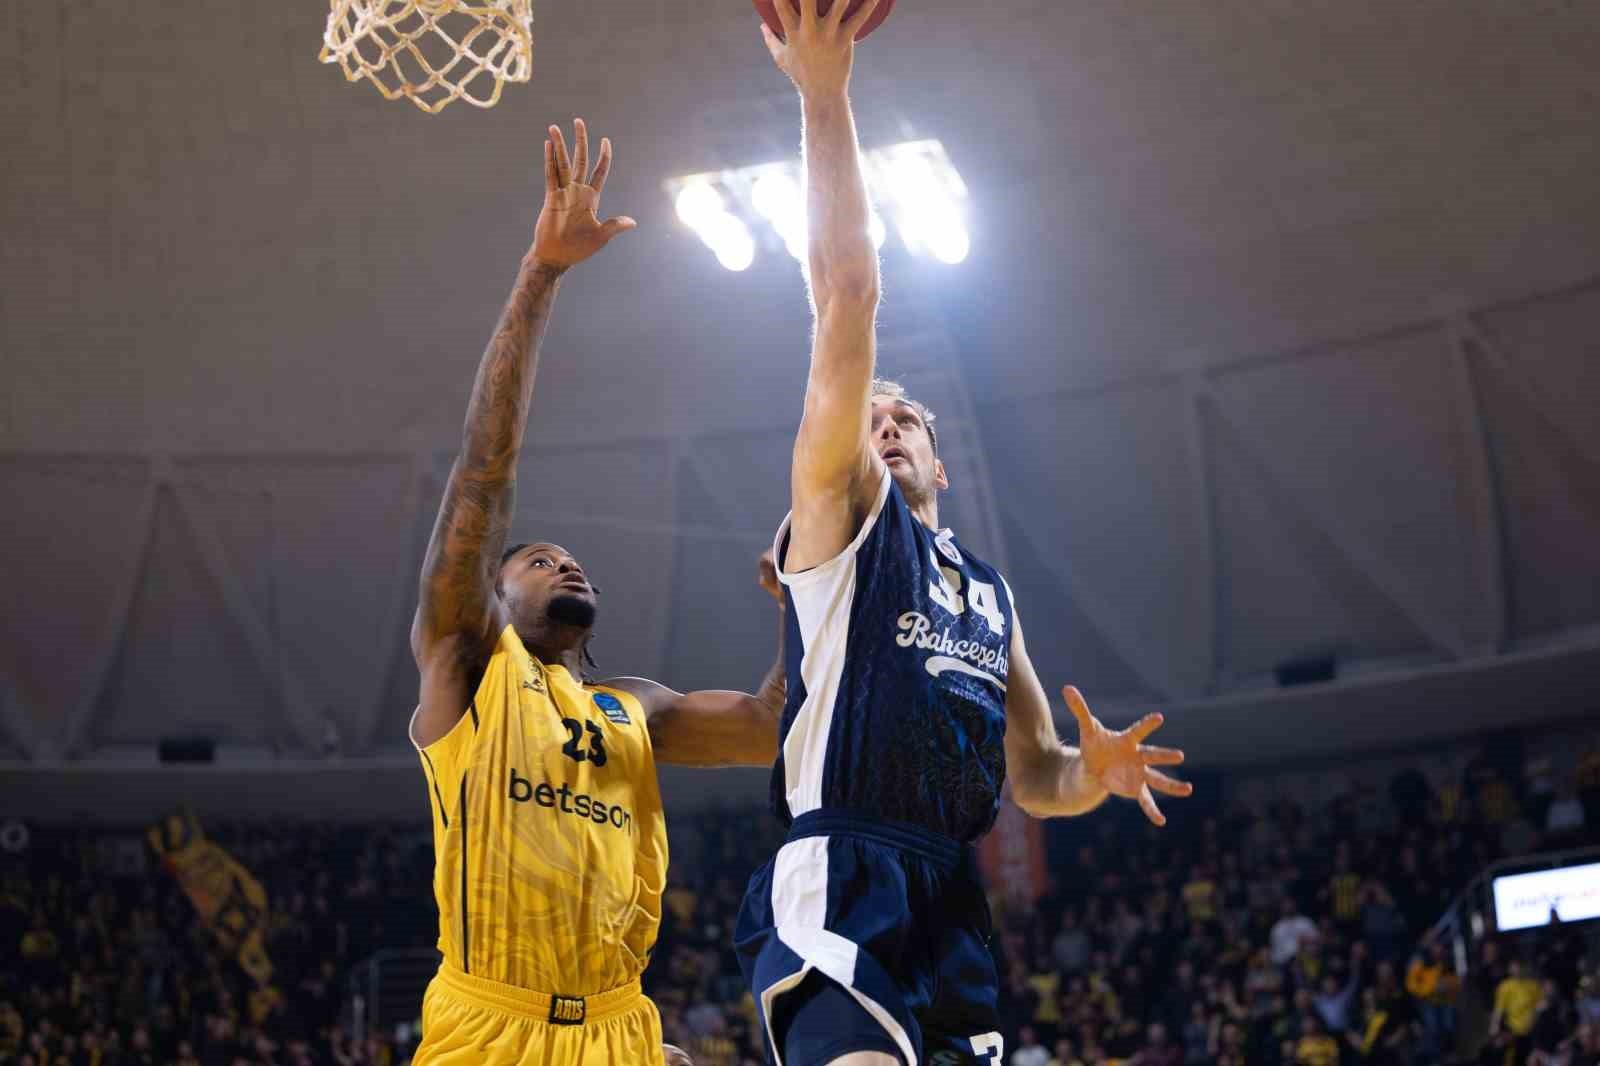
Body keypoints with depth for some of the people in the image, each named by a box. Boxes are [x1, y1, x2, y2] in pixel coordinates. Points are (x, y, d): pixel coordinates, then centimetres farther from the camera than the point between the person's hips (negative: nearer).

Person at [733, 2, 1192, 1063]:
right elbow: (848, 299, 0)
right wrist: (824, 94, -7)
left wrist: (1095, 772, 3)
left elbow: (1033, 778, 28)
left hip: (955, 902, 7)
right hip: (841, 885, -7)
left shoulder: (992, 591, 28)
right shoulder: (839, 510, 10)